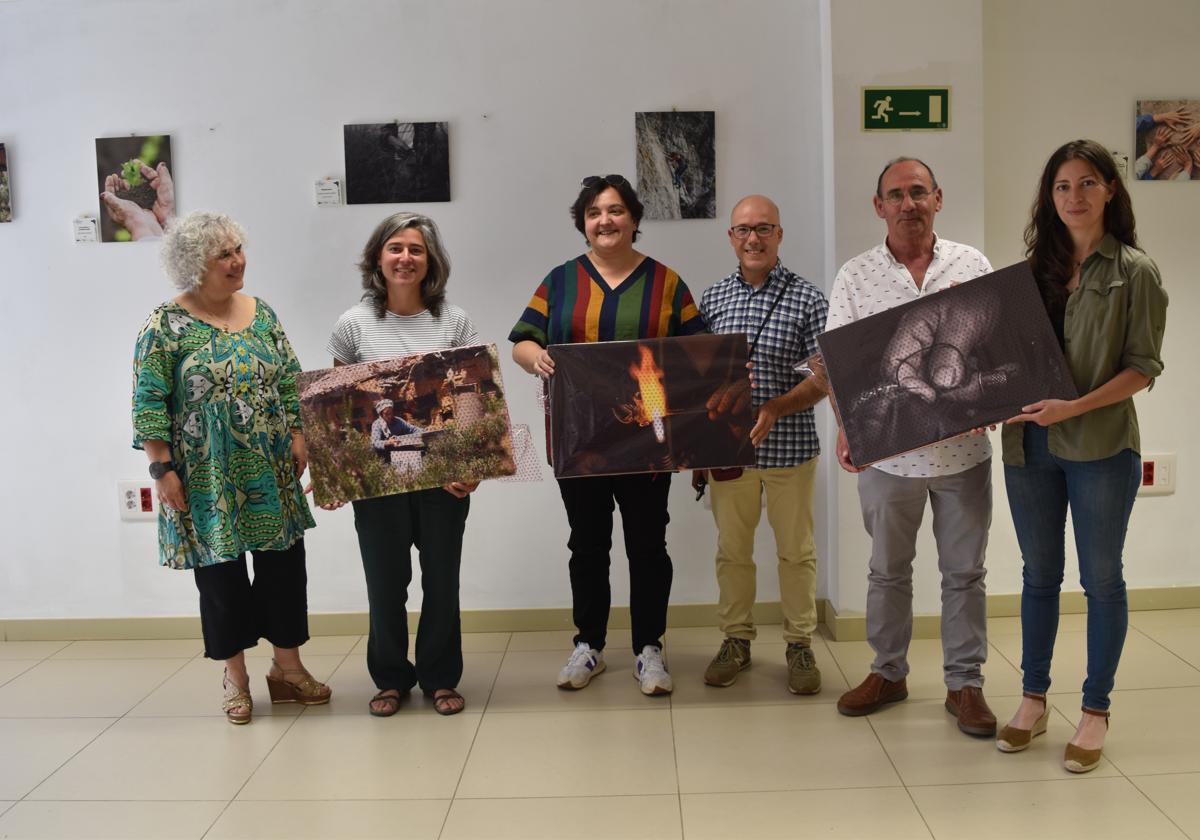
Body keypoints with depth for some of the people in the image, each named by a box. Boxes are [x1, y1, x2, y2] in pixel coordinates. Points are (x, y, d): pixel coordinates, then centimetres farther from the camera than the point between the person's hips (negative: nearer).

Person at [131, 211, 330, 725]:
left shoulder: (261, 313, 8)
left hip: (271, 473, 4)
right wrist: (162, 469, -12)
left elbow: (291, 381, 11)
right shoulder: (166, 325, -6)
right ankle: (235, 677, 21)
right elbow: (149, 402, -8)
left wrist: (298, 437, 2)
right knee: (220, 571, 6)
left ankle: (287, 666, 22)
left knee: (284, 563, 6)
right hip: (208, 481, -4)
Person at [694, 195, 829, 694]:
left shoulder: (806, 298, -5)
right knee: (732, 549, 12)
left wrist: (774, 409, -22)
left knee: (796, 550, 9)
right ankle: (736, 640, 27)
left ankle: (800, 644, 23)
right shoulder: (711, 299, 5)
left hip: (789, 447, -2)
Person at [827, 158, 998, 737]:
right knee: (888, 569, 14)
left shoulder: (973, 266, 3)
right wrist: (847, 428, -16)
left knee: (964, 571, 10)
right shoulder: (856, 277, 0)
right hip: (887, 449, 0)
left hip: (963, 446, 1)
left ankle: (964, 683, 24)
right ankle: (888, 672, 30)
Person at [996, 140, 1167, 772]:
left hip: (1102, 448, -4)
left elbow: (1143, 367, -8)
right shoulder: (1035, 269, 9)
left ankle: (1095, 711, 20)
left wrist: (1074, 407, -19)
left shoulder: (1135, 273, -3)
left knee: (1101, 579, 7)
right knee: (1039, 575, 13)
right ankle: (1033, 701, 26)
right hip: (1030, 444, 4)